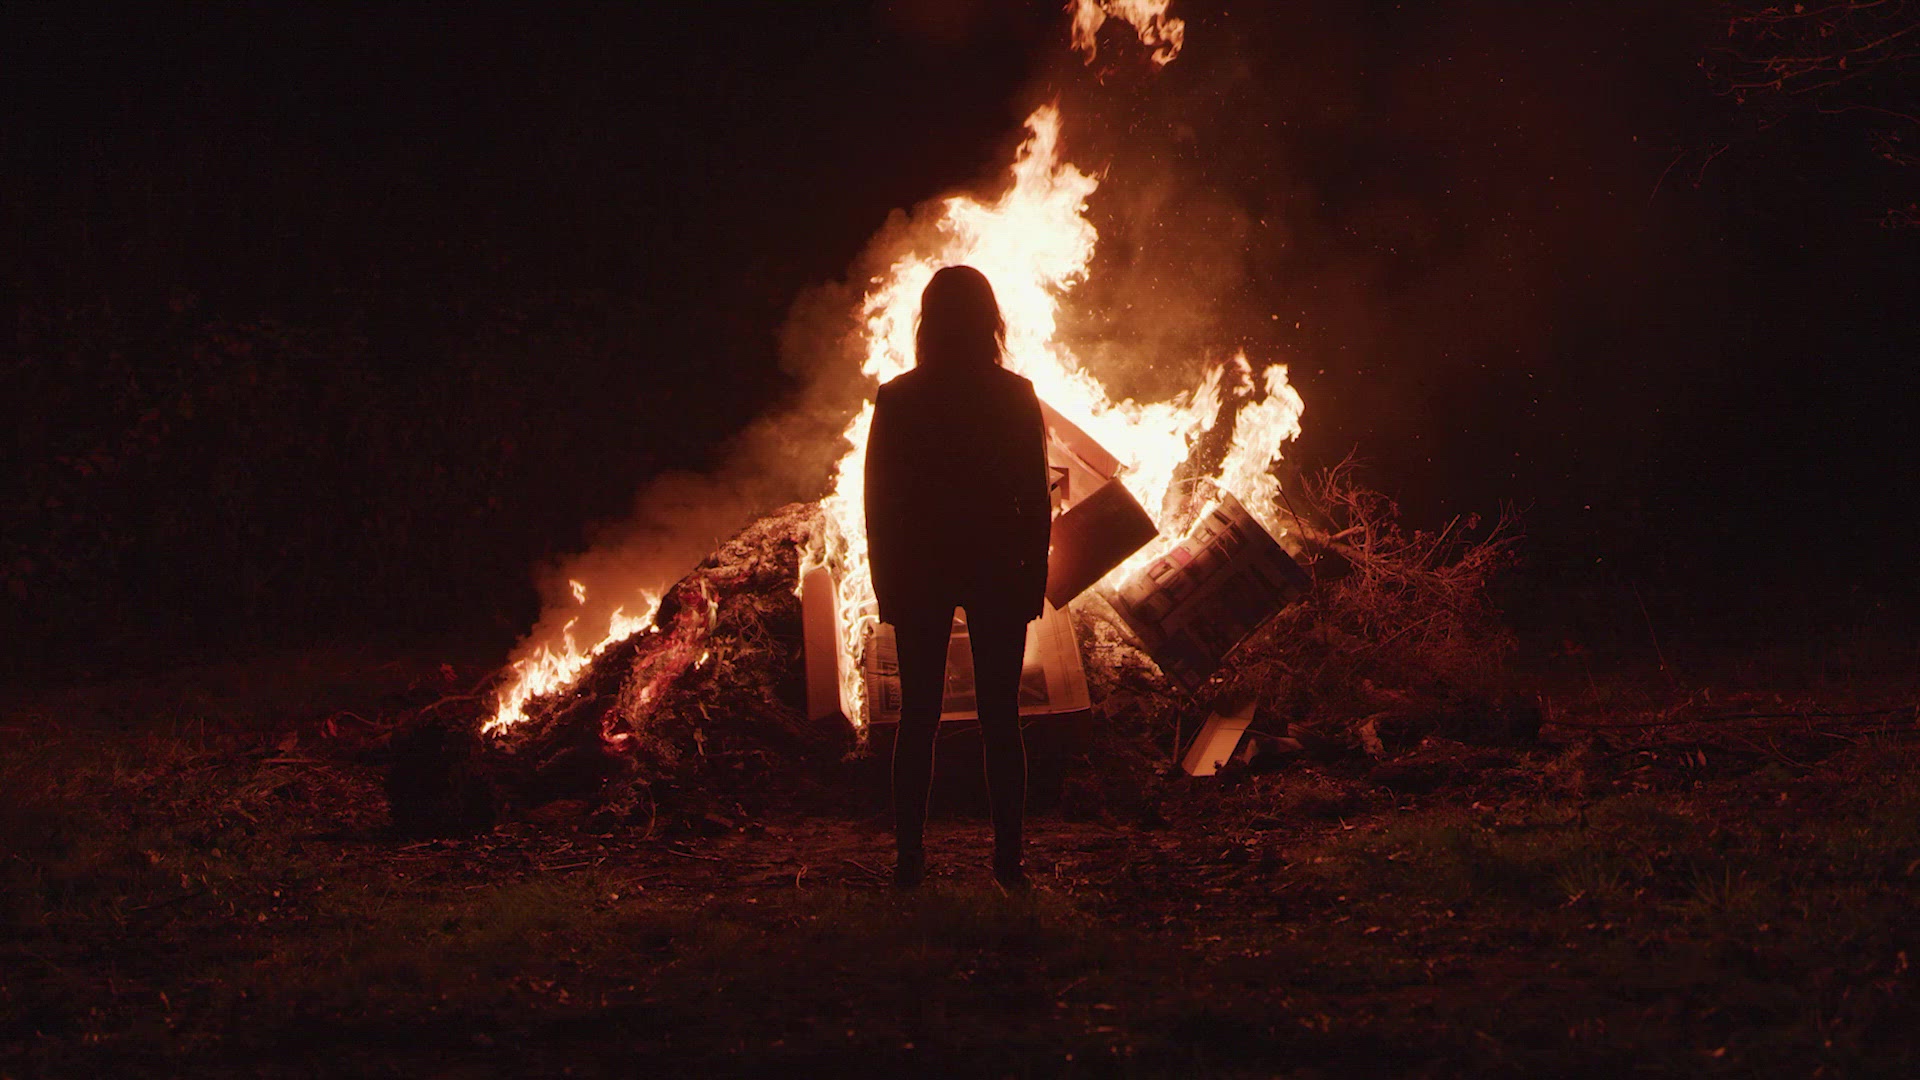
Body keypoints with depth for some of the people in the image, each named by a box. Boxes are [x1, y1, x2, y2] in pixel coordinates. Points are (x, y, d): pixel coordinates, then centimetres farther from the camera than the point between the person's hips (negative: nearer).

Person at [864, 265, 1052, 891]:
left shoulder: (897, 400, -3)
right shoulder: (1015, 397, -4)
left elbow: (878, 502, -1)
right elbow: (1037, 499, -3)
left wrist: (886, 583, 6)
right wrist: (1034, 577, 5)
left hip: (919, 574, 0)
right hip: (997, 572, 0)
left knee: (918, 718, 6)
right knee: (1000, 718, 5)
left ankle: (910, 861, 5)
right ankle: (1008, 860, 3)